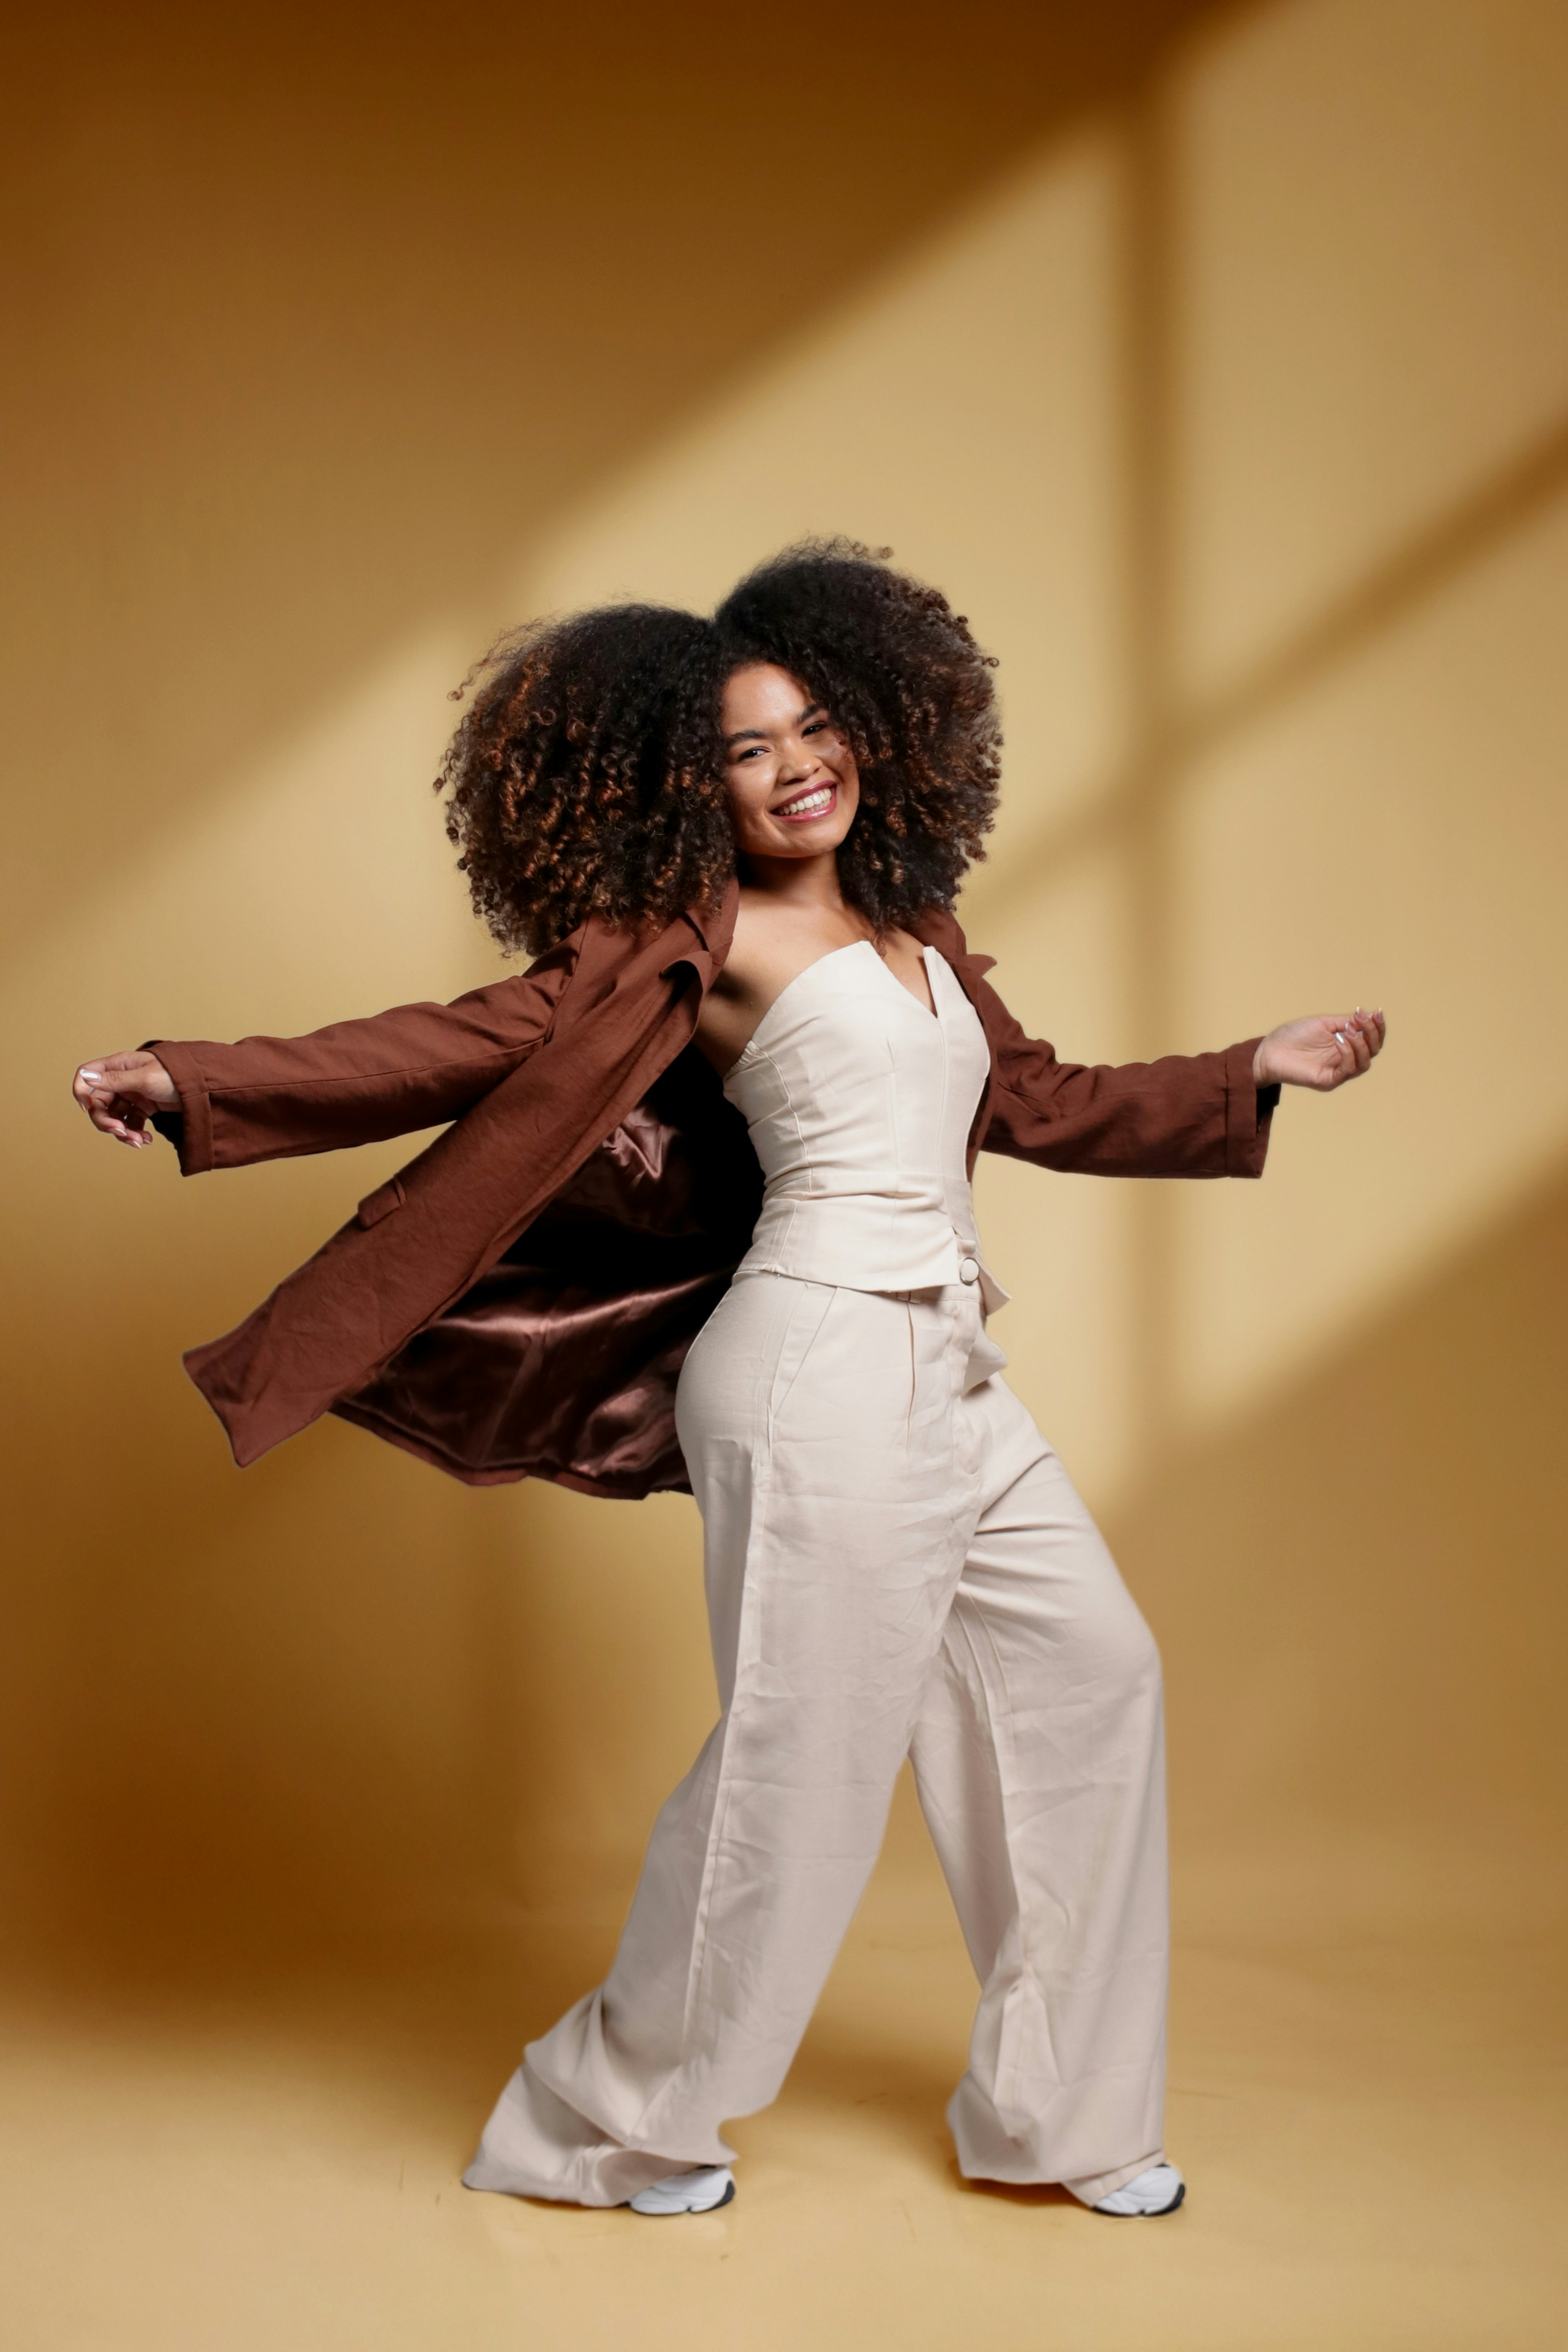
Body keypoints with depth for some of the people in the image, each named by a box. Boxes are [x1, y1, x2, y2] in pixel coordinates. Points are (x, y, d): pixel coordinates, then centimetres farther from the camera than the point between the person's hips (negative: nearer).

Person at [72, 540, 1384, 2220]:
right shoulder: (702, 931, -6)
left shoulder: (912, 924, 16)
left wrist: (1256, 1072, 31)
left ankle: (1056, 2113, 25)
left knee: (1089, 1670, 11)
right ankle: (608, 2122, 19)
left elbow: (1037, 1104, 27)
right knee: (801, 1755, -3)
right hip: (823, 1375, -8)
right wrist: (193, 1082, -21)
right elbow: (486, 1040, -12)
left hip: (949, 1378, 8)